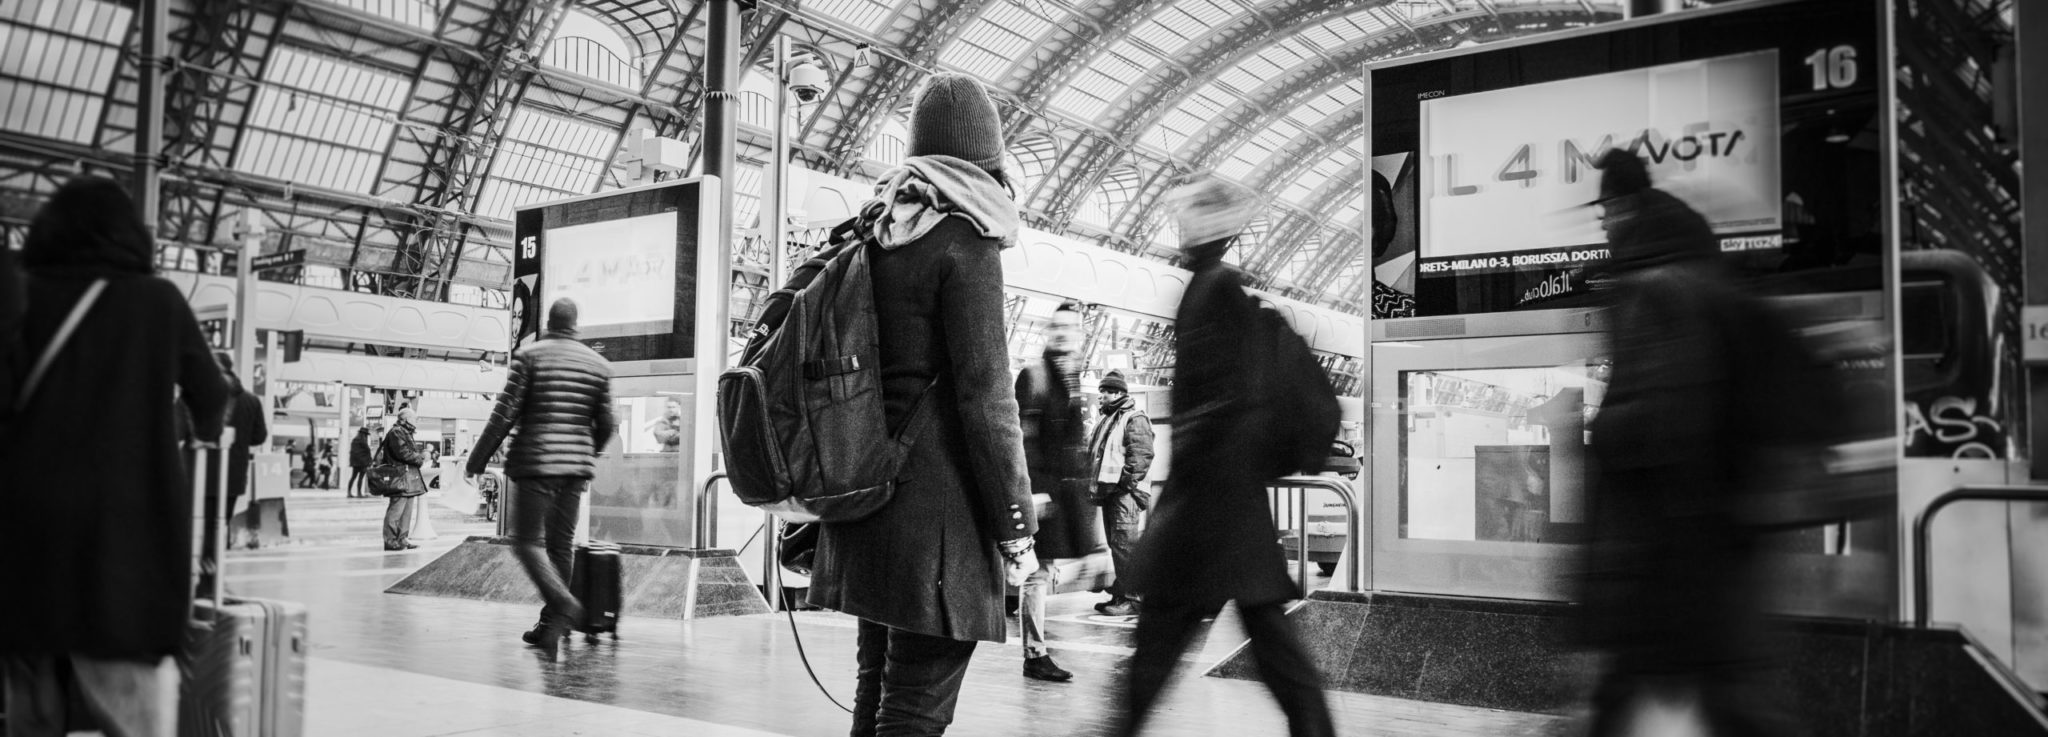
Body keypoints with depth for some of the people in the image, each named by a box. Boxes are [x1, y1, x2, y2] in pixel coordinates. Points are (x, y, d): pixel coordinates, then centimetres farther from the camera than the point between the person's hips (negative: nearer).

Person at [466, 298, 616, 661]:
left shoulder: (529, 355, -3)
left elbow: (505, 413, -7)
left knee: (528, 540, -3)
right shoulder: (598, 364, 9)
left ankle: (563, 604, -25)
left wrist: (476, 462, 0)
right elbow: (605, 425, 12)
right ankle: (550, 625, 13)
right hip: (577, 466, 4)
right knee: (561, 544, 10)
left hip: (536, 462, -4)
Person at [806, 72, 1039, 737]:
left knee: (877, 681, 18)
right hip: (937, 504, -8)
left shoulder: (876, 231, 12)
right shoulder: (964, 238, -10)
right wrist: (1016, 525, -9)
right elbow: (983, 393, -14)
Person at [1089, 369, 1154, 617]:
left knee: (1125, 544, -11)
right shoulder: (1106, 419, 21)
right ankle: (1119, 594, 19)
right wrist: (1098, 484, 15)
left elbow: (1142, 455, -17)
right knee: (1115, 544, 12)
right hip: (1108, 490, 9)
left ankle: (1131, 598, -8)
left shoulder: (1134, 419, -8)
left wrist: (1125, 480, -19)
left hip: (1125, 492, -9)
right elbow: (1095, 453, 26)